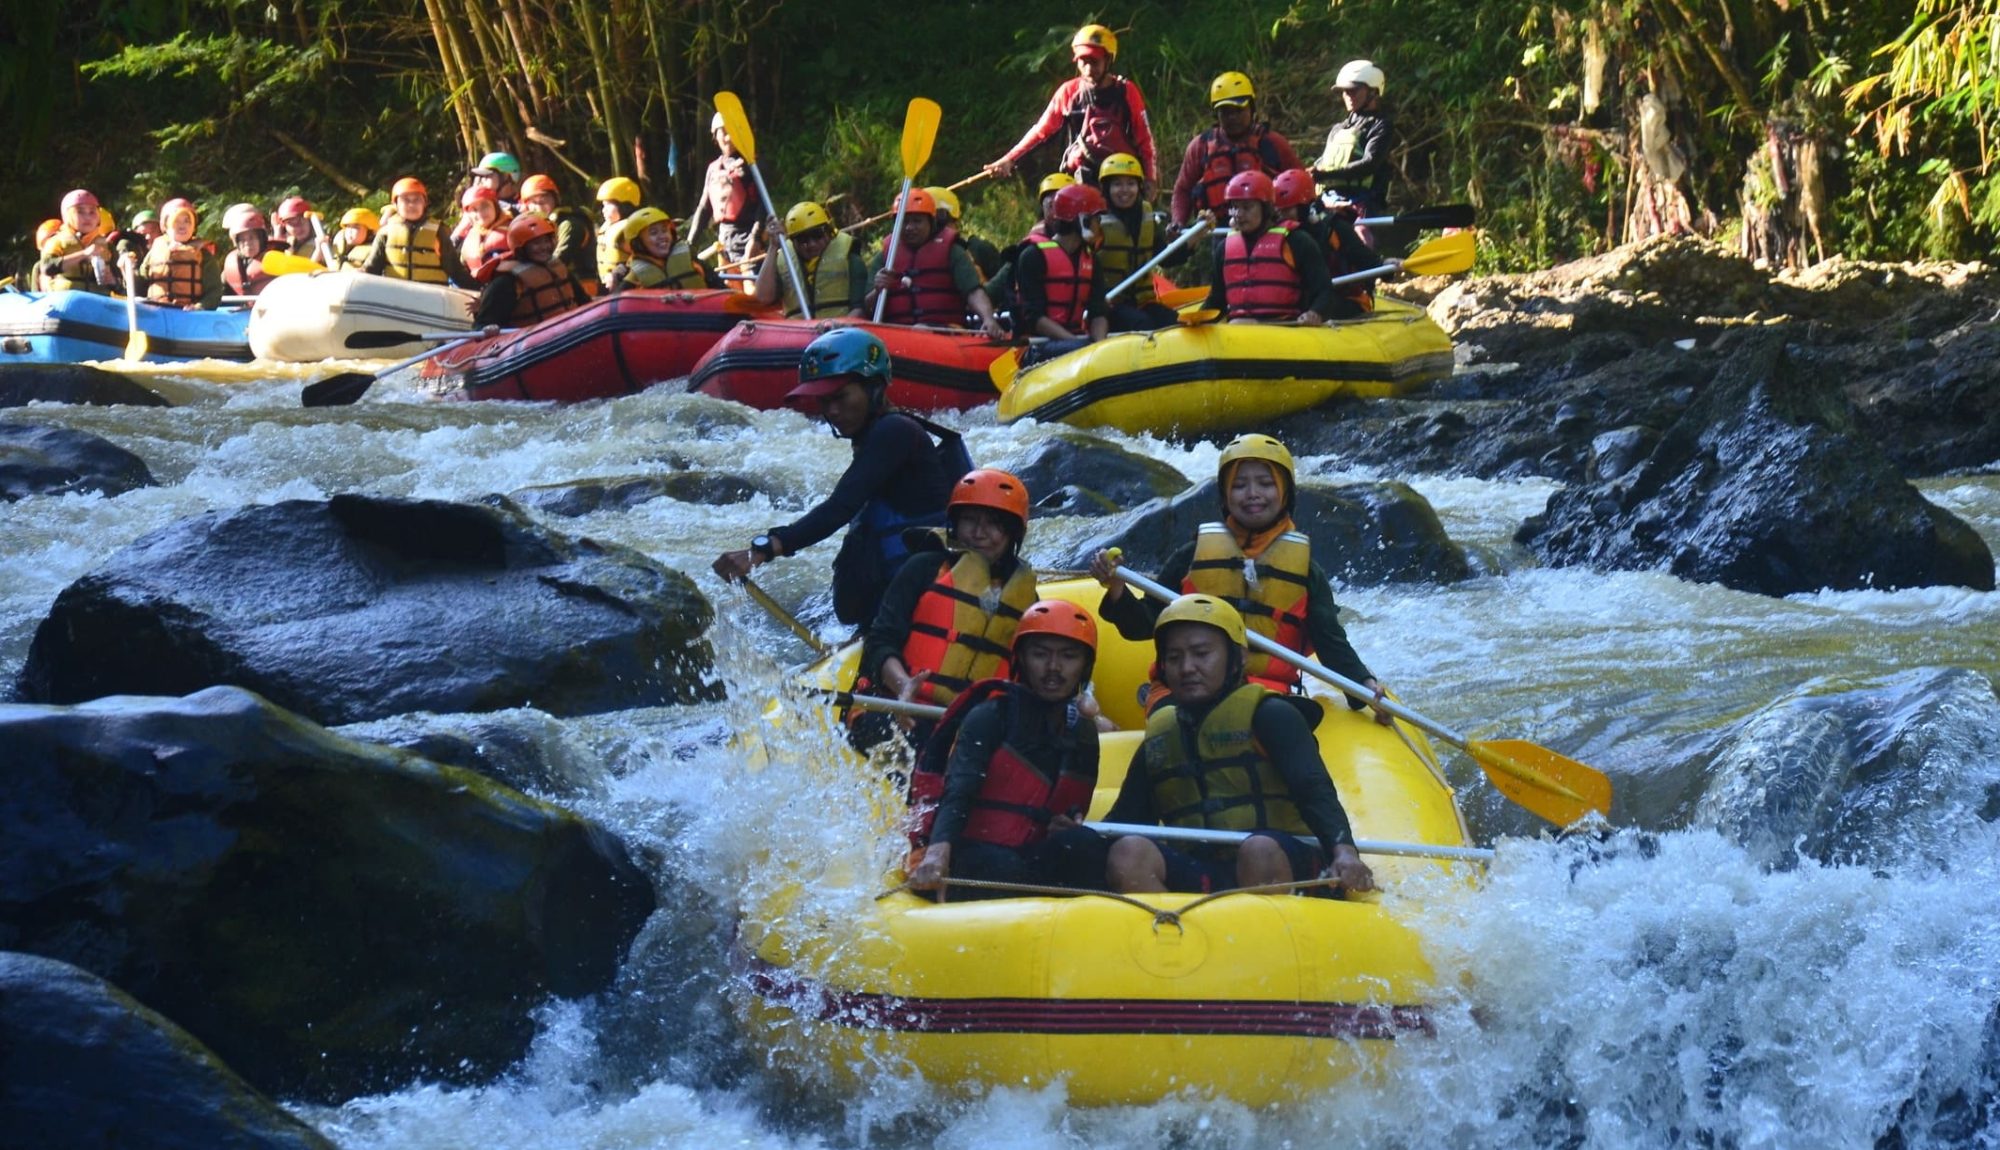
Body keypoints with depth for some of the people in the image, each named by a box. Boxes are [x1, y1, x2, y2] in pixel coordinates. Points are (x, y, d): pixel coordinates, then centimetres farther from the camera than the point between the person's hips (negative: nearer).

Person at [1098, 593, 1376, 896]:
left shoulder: (1271, 716, 5)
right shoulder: (1159, 738, 21)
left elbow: (1315, 791, -10)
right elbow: (1124, 819, 15)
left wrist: (1344, 850, -30)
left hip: (1279, 867, -4)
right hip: (1196, 880, 4)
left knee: (1260, 850, -37)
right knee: (1128, 854, -25)